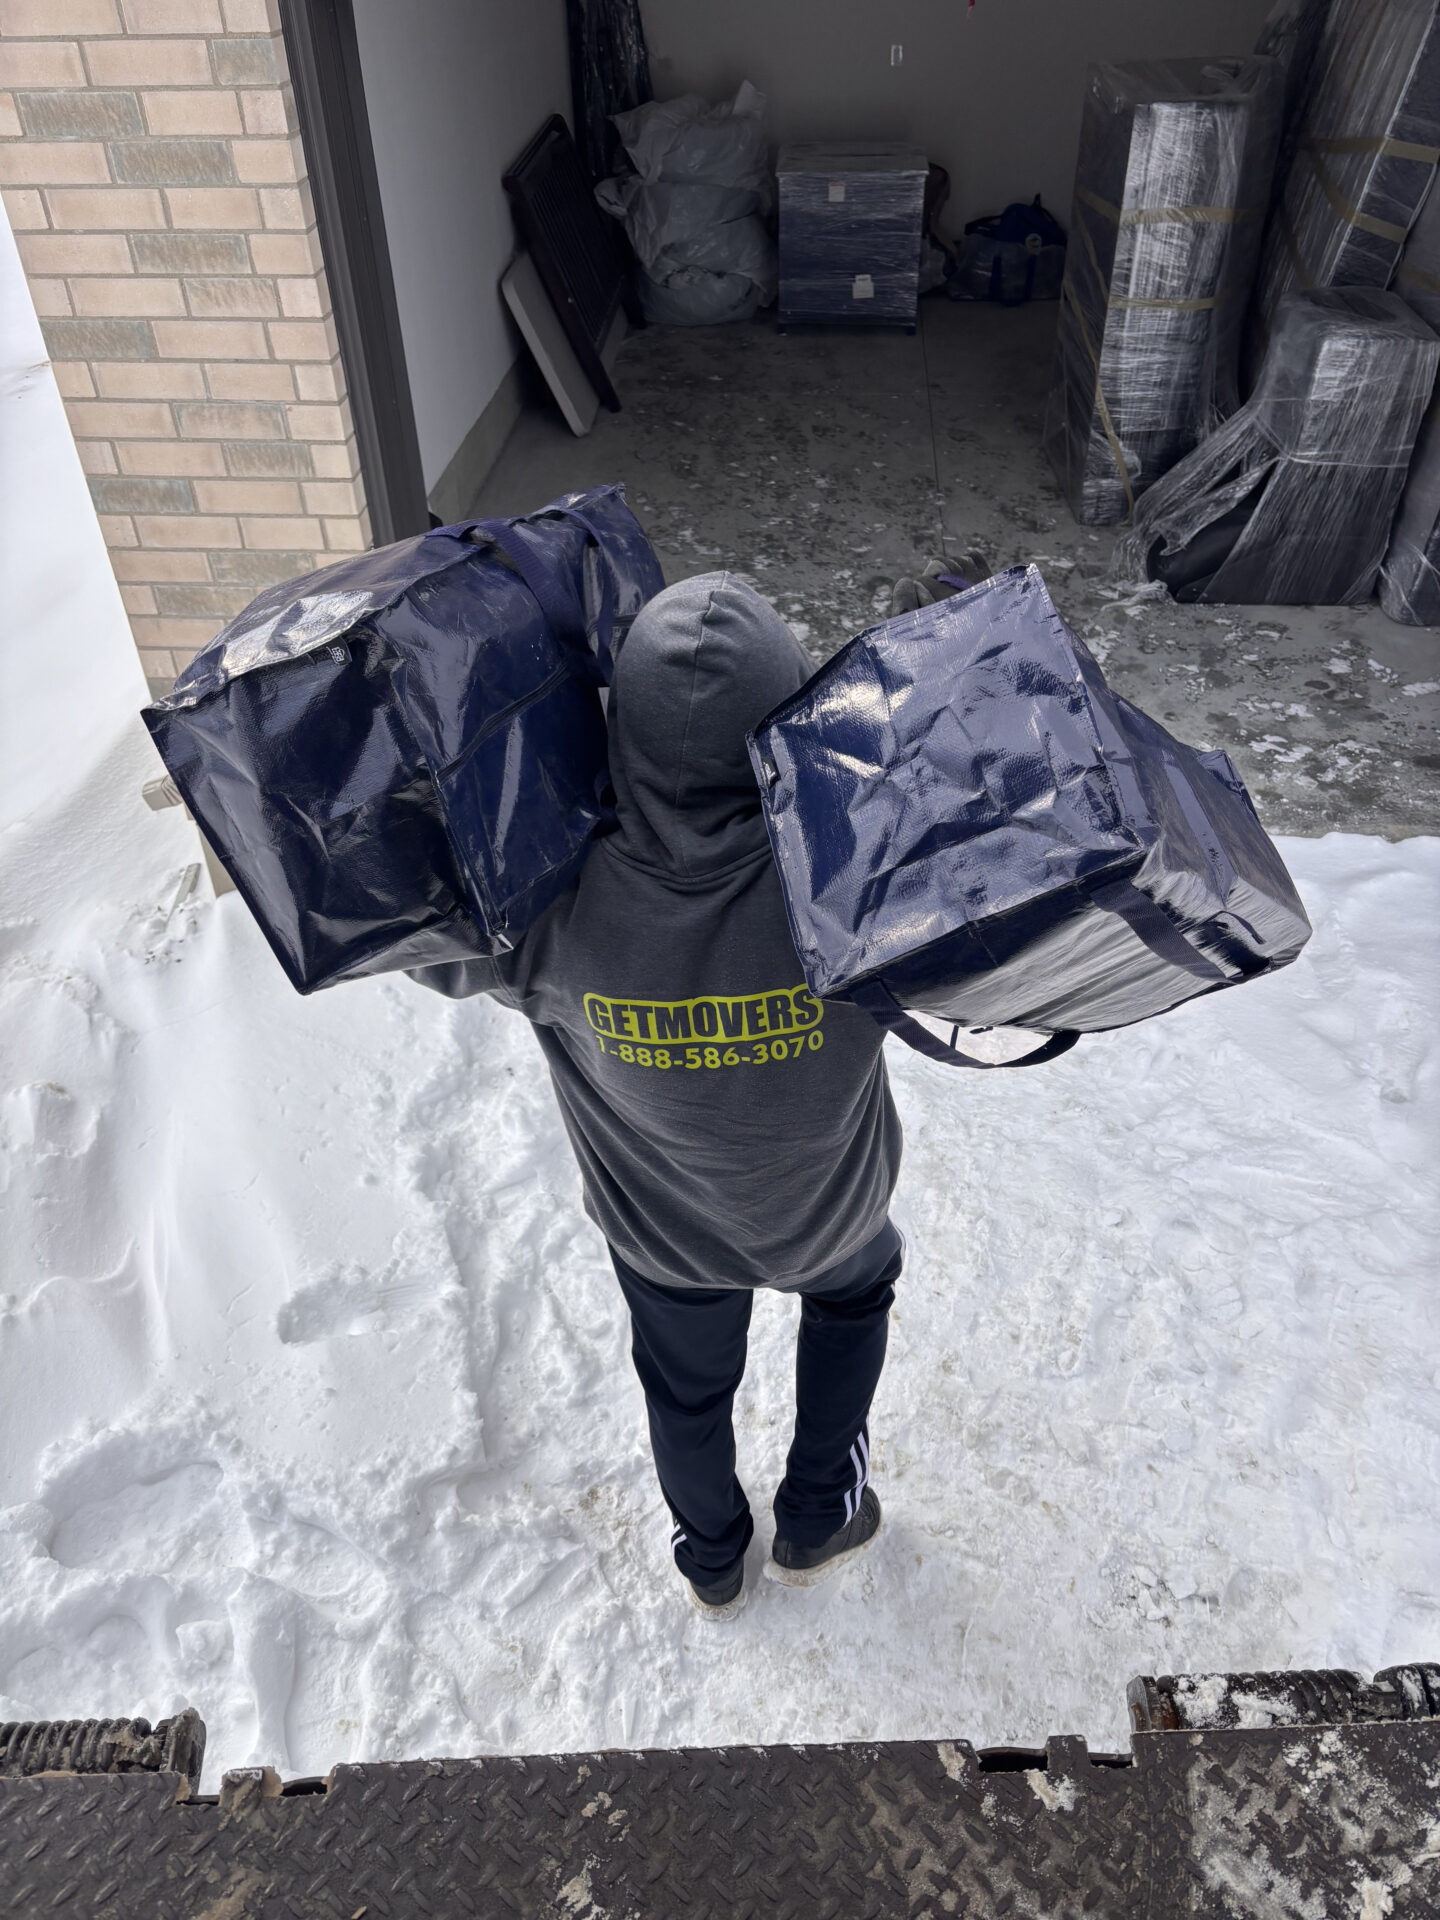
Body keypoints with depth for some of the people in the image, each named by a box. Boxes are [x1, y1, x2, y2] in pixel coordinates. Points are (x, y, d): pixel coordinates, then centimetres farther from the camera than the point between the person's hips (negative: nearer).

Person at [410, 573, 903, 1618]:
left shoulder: (556, 908, -34)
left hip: (662, 1229, 1)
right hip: (828, 1213, 0)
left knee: (687, 1389, 31)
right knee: (856, 1290, 37)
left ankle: (713, 1561, 61)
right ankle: (818, 1518, 51)